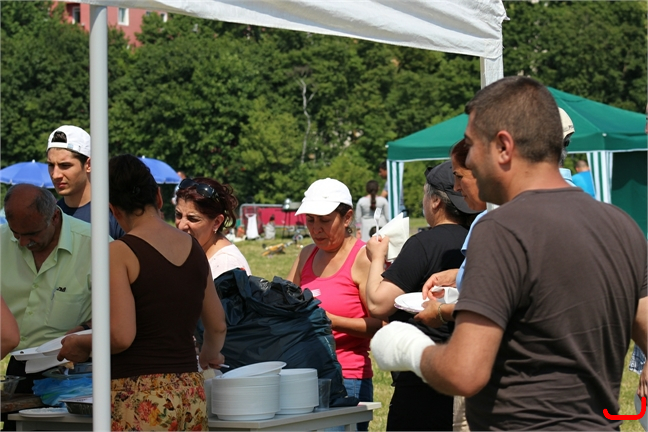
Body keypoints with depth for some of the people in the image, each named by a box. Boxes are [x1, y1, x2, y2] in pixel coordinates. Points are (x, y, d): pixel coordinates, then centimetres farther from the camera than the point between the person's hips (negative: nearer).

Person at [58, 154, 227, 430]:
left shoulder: (121, 252, -8)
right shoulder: (193, 248, 11)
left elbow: (121, 336, -15)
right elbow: (217, 326, 22)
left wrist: (81, 345, 4)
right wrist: (209, 355, 44)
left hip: (138, 396, -6)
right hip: (190, 392, 6)